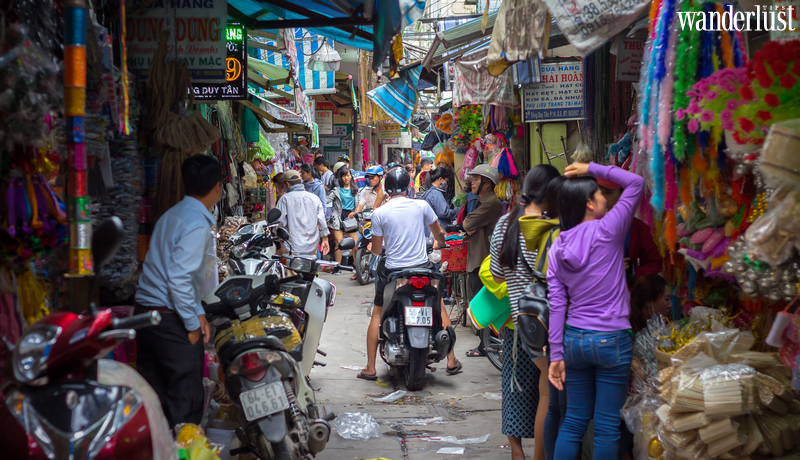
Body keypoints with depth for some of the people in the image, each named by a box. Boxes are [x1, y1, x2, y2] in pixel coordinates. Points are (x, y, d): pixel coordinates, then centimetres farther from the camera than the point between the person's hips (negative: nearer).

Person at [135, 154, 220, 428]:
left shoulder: (172, 215, 14)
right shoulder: (197, 225, -15)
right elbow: (179, 279, -22)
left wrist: (198, 312, 13)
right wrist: (193, 324, -13)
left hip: (145, 313, 9)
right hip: (171, 321, -9)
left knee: (153, 395, 14)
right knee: (186, 401, -2)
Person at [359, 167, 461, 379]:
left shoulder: (379, 213, -6)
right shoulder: (421, 206, -3)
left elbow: (376, 249, -1)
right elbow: (439, 233, 11)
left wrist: (373, 247, 23)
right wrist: (439, 242, 34)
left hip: (392, 270, -1)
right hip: (422, 266, 1)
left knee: (377, 314, 15)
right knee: (440, 308, 21)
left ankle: (370, 368, 12)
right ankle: (451, 361, 21)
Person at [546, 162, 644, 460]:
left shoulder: (558, 246, 4)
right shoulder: (606, 230, -11)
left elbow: (556, 305, 2)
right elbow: (636, 182, -2)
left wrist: (556, 354, 4)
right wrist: (592, 168, 3)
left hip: (574, 339, 5)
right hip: (611, 340, -5)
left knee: (574, 421, 13)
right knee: (607, 426, 3)